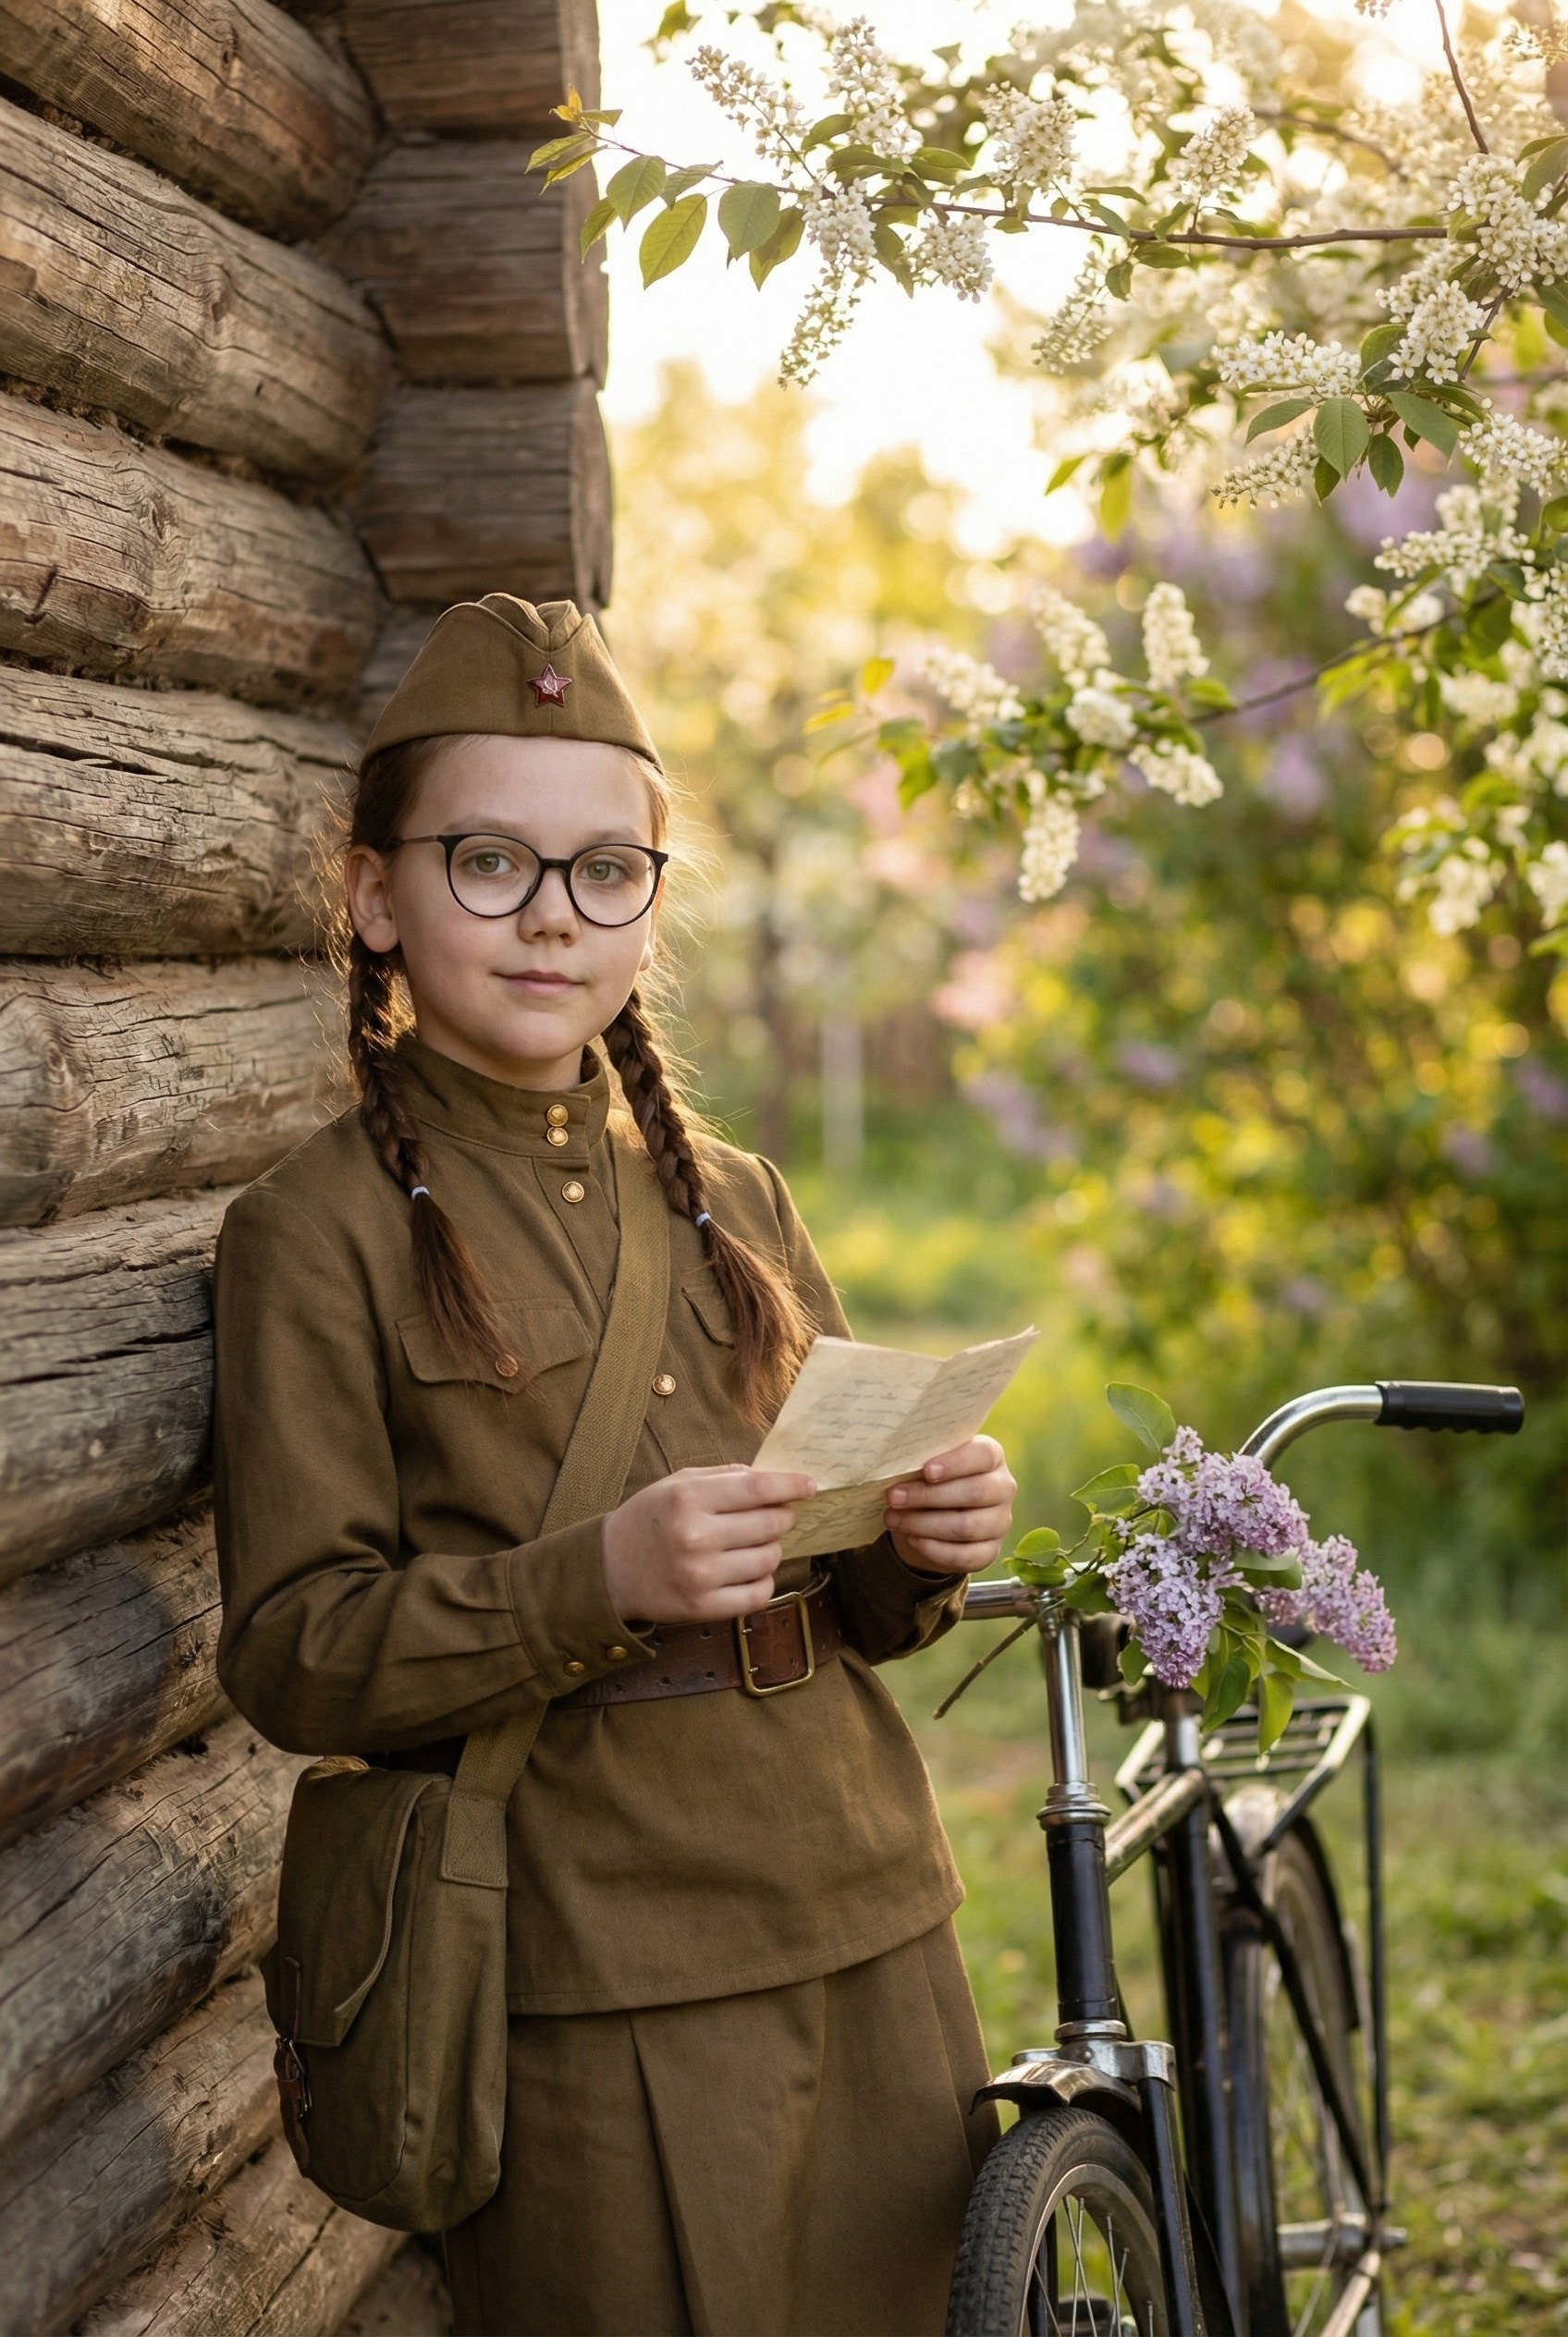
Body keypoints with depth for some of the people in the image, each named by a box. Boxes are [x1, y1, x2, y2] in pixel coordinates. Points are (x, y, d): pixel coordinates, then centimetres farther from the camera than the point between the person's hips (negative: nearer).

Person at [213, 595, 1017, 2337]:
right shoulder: (318, 1230, -3)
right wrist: (598, 1579, -23)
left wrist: (921, 1549, -4)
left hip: (870, 1929, 6)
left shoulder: (728, 1195, 16)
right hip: (594, 1981, -5)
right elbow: (292, 1655, -9)